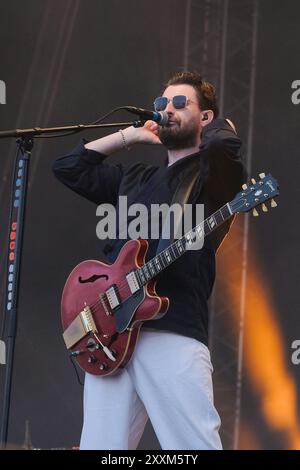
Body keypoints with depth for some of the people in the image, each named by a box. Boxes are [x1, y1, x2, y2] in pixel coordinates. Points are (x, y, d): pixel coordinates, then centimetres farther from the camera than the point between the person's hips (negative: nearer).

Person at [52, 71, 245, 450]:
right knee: (99, 445, -1)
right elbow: (68, 168, 29)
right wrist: (130, 136, 25)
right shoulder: (134, 178, 26)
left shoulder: (211, 175, 6)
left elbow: (223, 144, -16)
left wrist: (216, 125, 7)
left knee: (195, 445, -14)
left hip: (173, 333, -6)